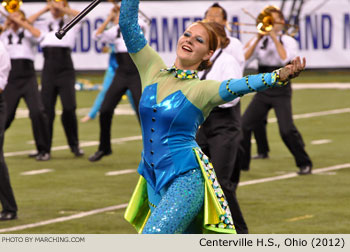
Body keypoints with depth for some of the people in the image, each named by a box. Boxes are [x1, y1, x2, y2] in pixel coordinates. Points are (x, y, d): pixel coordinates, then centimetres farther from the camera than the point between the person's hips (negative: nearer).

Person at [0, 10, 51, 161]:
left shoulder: (28, 33, 7)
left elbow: (37, 35, -14)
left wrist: (20, 23, -10)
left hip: (28, 79, -2)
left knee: (37, 112, -16)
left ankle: (43, 150, -5)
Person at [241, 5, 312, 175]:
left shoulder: (288, 41, -1)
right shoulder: (260, 41, 7)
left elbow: (285, 58, -20)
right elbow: (246, 57, -6)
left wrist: (275, 37, -18)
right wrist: (258, 38, -12)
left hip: (280, 92, -4)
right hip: (263, 90, 4)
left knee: (287, 129, -16)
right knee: (244, 125, -3)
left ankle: (304, 164, -1)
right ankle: (241, 163, 12)